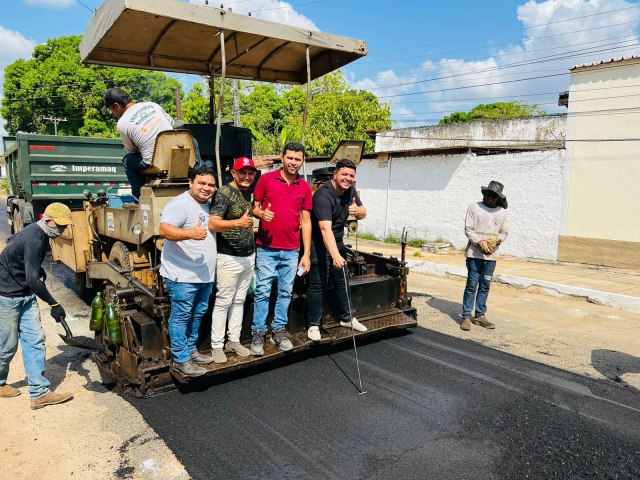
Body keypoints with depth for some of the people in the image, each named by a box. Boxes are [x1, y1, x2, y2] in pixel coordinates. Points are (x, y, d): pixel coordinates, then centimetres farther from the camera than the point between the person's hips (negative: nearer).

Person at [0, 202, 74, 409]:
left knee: (35, 340, 3)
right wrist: (54, 304, -25)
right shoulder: (33, 240, -26)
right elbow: (33, 280, -30)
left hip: (26, 295, 9)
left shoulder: (39, 234, 4)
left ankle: (39, 393, 5)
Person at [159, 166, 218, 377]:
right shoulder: (180, 204, -15)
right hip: (182, 275, -9)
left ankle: (190, 349, 33)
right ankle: (181, 359, 10)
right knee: (181, 316, 0)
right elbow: (165, 230, -28)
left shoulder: (208, 204, 14)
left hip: (205, 274, 9)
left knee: (198, 314, 18)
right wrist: (190, 233, -41)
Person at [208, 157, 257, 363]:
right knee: (223, 302, 0)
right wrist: (238, 223, -34)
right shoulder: (224, 193, -13)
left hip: (248, 257, 8)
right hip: (229, 258, -7)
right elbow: (212, 224, -23)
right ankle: (217, 345, 10)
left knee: (239, 301, 13)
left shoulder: (247, 192, 11)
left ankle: (234, 340, 23)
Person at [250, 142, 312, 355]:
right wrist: (261, 213, -21)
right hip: (267, 249, -3)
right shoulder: (266, 179, -2)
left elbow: (306, 221, 7)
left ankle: (279, 330, 24)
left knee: (285, 292, 11)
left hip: (292, 251, 3)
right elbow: (254, 207, 5)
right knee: (262, 292, 0)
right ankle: (258, 333, 12)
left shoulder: (305, 187, 6)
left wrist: (307, 254, 3)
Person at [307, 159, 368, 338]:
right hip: (319, 243, -8)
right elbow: (325, 229, -37)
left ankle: (345, 318, 32)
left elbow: (363, 214, 7)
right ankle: (313, 325, 6)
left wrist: (358, 210, -19)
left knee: (341, 281, 17)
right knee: (318, 284, -6)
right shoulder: (324, 195, -27)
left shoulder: (350, 190, -1)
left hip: (337, 242, 8)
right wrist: (335, 256, -48)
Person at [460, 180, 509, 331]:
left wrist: (496, 239, -8)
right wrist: (480, 242, -16)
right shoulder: (474, 208, 0)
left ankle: (480, 316, 19)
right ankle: (466, 316, 4)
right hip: (475, 253, -3)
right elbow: (468, 229, -4)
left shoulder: (502, 212, 9)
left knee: (485, 286, 9)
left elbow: (504, 233, 14)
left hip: (491, 255, 4)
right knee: (472, 285, -3)